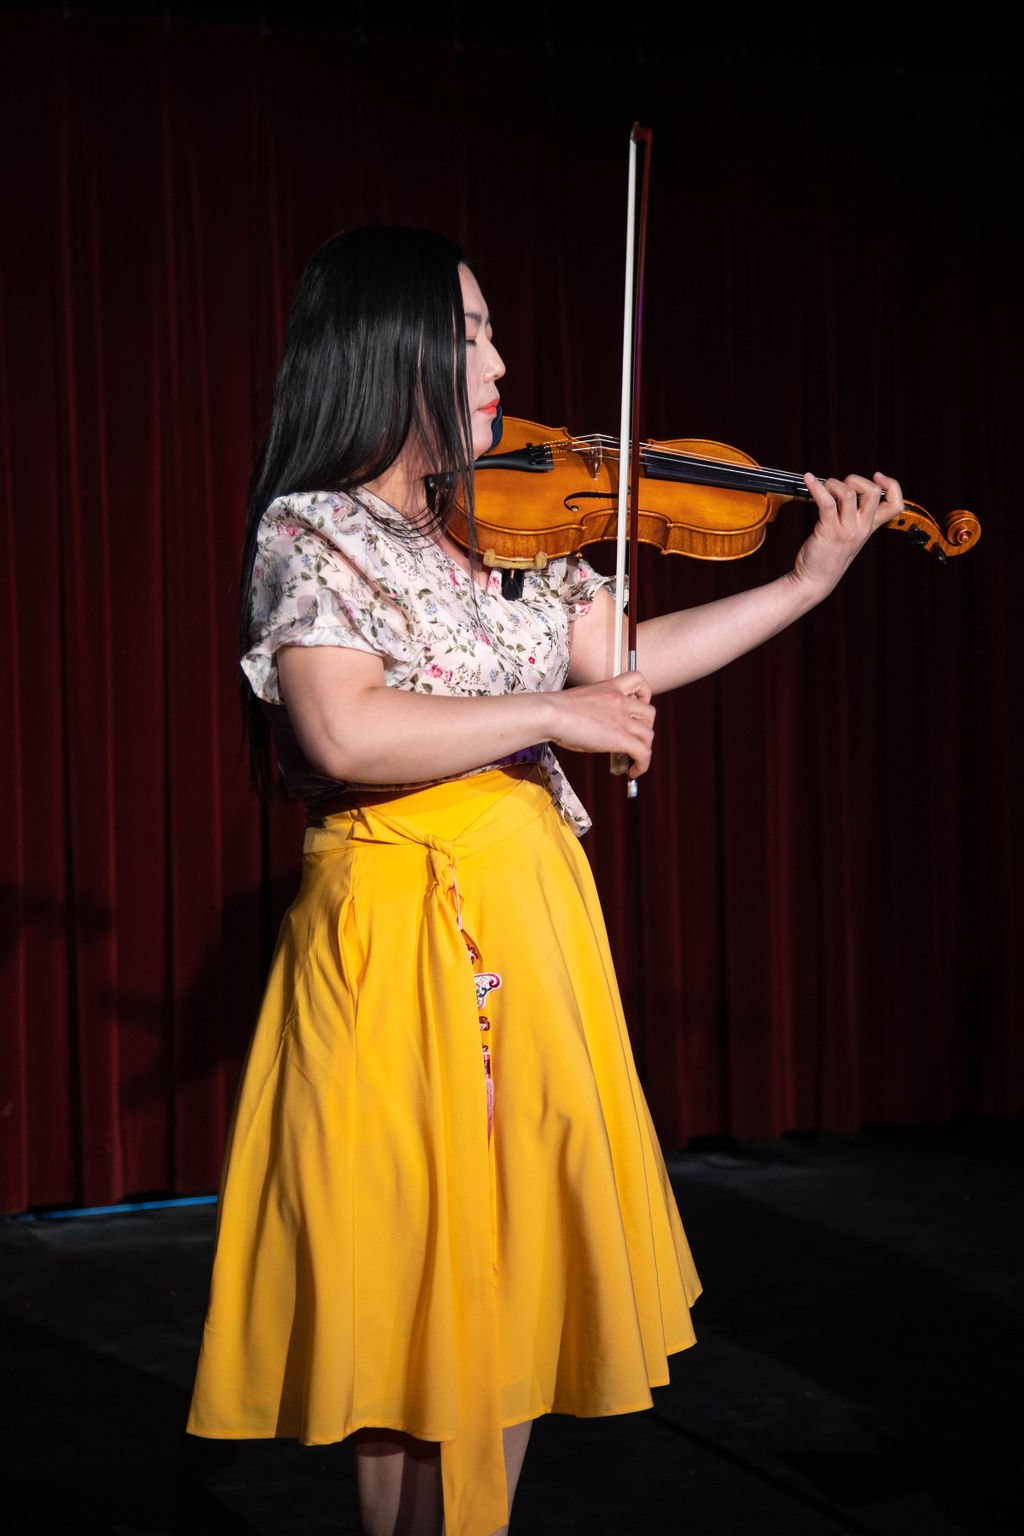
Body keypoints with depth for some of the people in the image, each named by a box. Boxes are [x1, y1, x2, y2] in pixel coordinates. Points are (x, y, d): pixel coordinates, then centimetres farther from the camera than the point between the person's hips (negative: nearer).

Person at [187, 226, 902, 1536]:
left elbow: (615, 662, 12)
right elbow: (345, 736, -23)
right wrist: (551, 712, -18)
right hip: (402, 925, -7)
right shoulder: (313, 531, -10)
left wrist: (809, 581, 10)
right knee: (417, 1285, 1)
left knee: (514, 1270, 10)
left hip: (533, 912, 7)